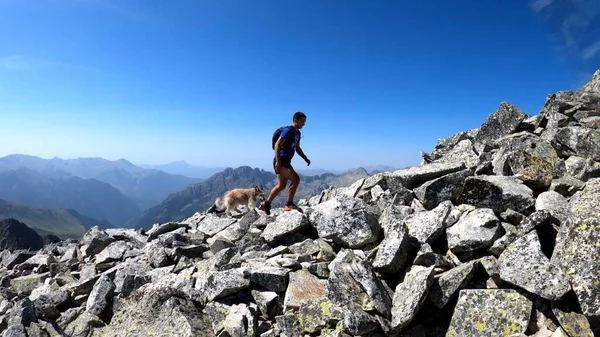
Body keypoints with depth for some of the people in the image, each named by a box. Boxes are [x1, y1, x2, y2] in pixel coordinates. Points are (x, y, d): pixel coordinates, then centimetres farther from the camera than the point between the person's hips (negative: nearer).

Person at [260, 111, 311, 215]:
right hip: (280, 161, -10)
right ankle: (289, 205, -6)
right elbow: (277, 145, -20)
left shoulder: (298, 133, 13)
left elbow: (297, 148, 23)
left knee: (281, 185, 15)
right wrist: (278, 161, -25)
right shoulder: (288, 130, -15)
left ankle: (266, 204, 27)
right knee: (296, 179, -16)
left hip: (286, 162, 10)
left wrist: (305, 158, 10)